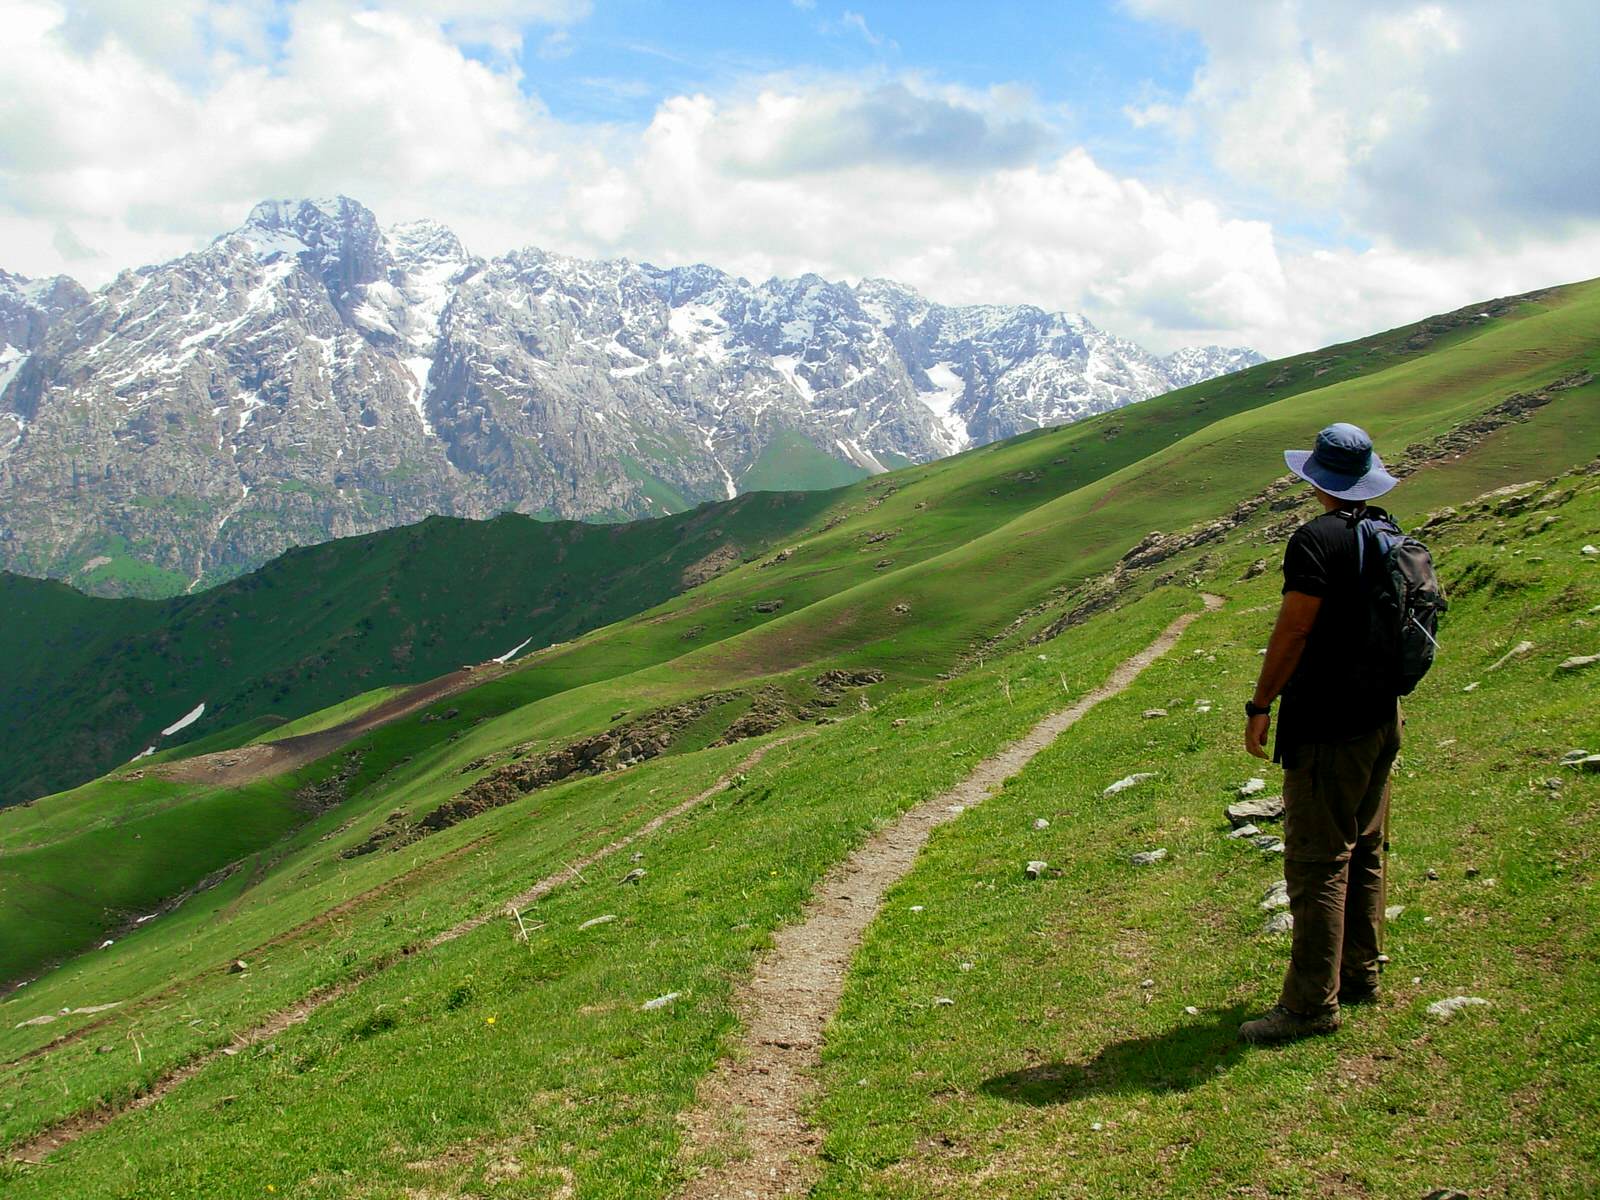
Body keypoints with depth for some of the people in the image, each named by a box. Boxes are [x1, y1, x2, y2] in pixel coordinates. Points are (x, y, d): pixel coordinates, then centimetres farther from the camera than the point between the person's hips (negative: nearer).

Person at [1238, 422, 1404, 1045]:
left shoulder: (1316, 540, -18)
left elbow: (1294, 628, -20)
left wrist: (1260, 705, -12)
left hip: (1325, 725, -9)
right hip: (1380, 716, 9)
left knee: (1317, 864, -4)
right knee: (1365, 851, 17)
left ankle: (1312, 1001, 2)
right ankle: (1360, 975, 28)